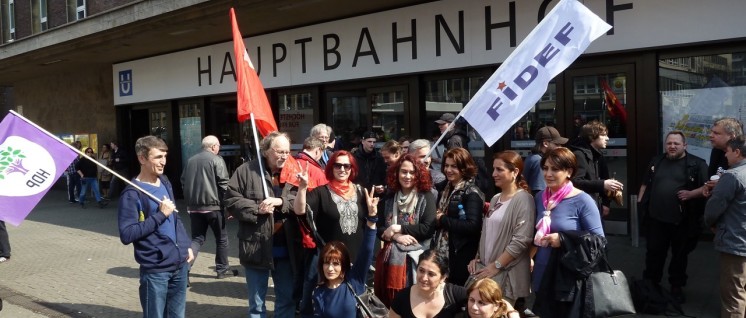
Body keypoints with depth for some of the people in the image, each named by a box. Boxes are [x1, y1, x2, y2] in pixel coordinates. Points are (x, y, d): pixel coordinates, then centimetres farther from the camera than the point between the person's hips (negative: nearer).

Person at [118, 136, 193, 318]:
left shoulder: (165, 183, 9)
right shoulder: (132, 193, -13)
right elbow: (126, 235, -19)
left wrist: (187, 246, 12)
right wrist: (160, 215, -20)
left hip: (180, 264, 7)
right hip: (155, 270, -7)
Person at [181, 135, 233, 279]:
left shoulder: (190, 160, 12)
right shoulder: (217, 160, -8)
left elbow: (184, 182, 17)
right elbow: (224, 184, -13)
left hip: (194, 207, 5)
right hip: (213, 205, -5)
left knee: (197, 238, 11)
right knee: (221, 237, 11)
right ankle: (222, 268, 20)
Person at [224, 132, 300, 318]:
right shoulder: (246, 171, -4)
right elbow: (231, 200, -7)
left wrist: (281, 202, -17)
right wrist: (257, 209, -17)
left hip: (286, 249, 3)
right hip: (257, 248, -2)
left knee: (287, 298, 16)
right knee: (257, 303, 12)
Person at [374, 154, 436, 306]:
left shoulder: (426, 197, 0)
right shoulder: (389, 197, 10)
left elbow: (428, 229, -11)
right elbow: (379, 228, 4)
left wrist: (398, 228, -9)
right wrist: (396, 236, -14)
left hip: (415, 257, -3)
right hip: (390, 256, 4)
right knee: (387, 301, 8)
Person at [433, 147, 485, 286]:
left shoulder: (471, 193, -12)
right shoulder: (444, 187, 10)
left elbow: (473, 226, -23)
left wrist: (443, 219, -14)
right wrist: (437, 217, -3)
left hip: (461, 257, -7)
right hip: (442, 253, 7)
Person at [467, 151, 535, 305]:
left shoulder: (523, 199, -11)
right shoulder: (495, 199, 14)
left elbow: (522, 240, -19)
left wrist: (496, 265, -17)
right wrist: (477, 257, 7)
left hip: (507, 273, -7)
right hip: (484, 268, 7)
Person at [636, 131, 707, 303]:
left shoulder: (697, 164, -4)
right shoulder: (656, 161, 10)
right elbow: (645, 183, 18)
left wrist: (691, 194, -22)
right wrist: (640, 201, 10)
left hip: (683, 220, -3)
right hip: (656, 217, 3)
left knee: (680, 254, 12)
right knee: (654, 252, 12)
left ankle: (676, 287, 27)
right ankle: (650, 284, 27)